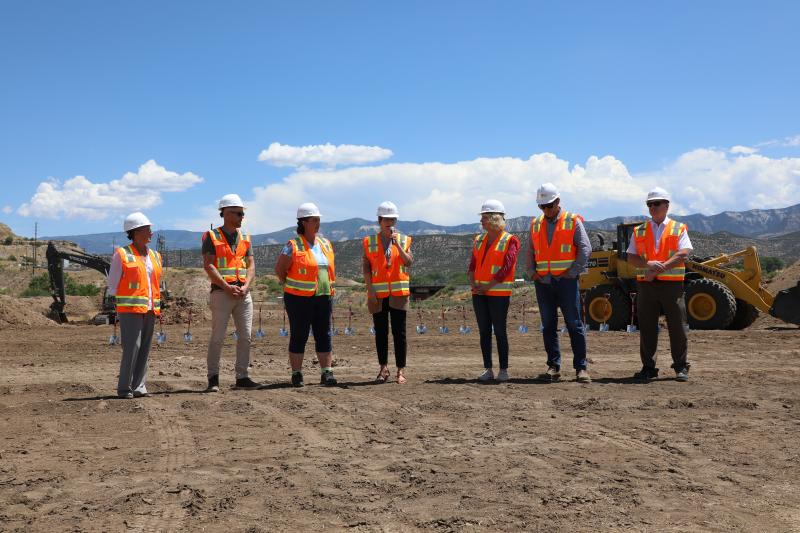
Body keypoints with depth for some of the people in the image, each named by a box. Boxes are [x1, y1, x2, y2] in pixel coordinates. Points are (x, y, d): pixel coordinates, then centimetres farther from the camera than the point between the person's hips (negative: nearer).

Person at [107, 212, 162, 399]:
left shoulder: (155, 256, 15)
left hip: (149, 310, 6)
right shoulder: (122, 255, -3)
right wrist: (117, 309, -7)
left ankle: (138, 386, 13)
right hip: (130, 310, -6)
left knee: (145, 349, 6)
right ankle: (124, 388, -1)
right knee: (132, 347, -10)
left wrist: (158, 307, 13)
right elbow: (112, 285, -1)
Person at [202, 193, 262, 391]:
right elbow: (208, 265, -9)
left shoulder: (245, 237, 14)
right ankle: (213, 378, 6)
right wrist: (227, 287, -15)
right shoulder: (212, 236, -1)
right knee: (218, 337, -3)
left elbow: (250, 265, 11)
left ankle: (242, 377, 10)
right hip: (221, 293, -5)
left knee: (245, 337, 3)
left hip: (243, 293, 5)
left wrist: (245, 286, -6)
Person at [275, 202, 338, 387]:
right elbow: (279, 269, -2)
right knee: (299, 335, 2)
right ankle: (297, 374, 10)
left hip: (324, 297, 5)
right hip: (300, 299, -5)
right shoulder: (293, 246, -7)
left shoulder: (326, 244, 11)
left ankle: (327, 372, 10)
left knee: (324, 334, 5)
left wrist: (331, 290, 13)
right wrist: (291, 287, 2)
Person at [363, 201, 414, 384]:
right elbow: (366, 267, 2)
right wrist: (370, 290, -6)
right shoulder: (369, 242, 5)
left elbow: (409, 262, -8)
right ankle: (383, 368, 17)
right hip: (378, 294, 0)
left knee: (399, 332, 0)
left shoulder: (404, 240, 6)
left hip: (399, 293, 0)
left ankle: (401, 371, 6)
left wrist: (397, 244, -15)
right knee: (380, 333, 5)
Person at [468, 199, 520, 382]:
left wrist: (488, 286, -15)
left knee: (499, 331, -3)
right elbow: (472, 265, 13)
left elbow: (507, 268, -13)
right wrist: (473, 283, -5)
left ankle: (503, 370, 4)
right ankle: (488, 369, 12)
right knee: (484, 331, 6)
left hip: (499, 293, -6)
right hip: (479, 293, 6)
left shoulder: (510, 241, -5)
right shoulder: (479, 240, 14)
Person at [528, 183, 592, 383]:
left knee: (574, 325, -3)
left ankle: (581, 368, 1)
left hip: (566, 281, -4)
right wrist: (532, 273, 2)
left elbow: (585, 248, -4)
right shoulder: (535, 224, 14)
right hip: (543, 283, 4)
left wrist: (573, 272, -11)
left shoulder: (573, 221, 1)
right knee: (548, 326, 5)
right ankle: (553, 367, 10)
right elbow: (530, 252, 17)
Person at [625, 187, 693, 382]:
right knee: (646, 328, 4)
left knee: (677, 326, 0)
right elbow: (631, 257, 5)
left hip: (672, 284, -2)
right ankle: (648, 367, 12)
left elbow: (682, 255, -6)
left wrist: (659, 269, -15)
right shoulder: (639, 231, 14)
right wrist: (648, 265, -14)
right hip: (646, 285, 2)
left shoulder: (679, 229, 7)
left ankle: (681, 367, 9)